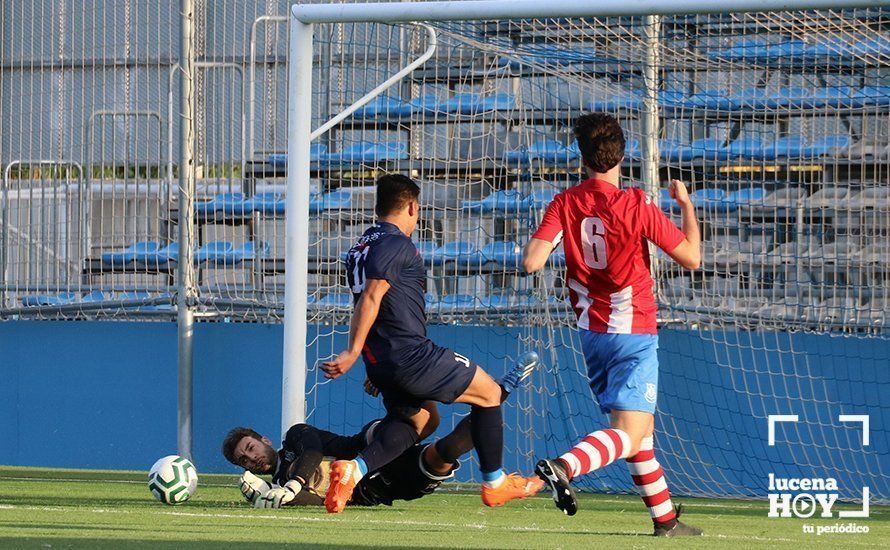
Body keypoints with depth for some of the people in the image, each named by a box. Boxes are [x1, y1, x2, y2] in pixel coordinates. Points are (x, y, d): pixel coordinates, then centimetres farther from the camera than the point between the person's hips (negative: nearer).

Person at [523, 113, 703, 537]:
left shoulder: (565, 204, -5)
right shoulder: (637, 207, -15)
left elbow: (531, 261, -14)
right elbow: (691, 257, -8)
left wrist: (532, 243, 8)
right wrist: (687, 205, 5)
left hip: (591, 334, 5)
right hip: (634, 334, -5)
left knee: (641, 426, 19)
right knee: (630, 435, -10)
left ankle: (665, 518, 22)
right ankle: (563, 466, -36)